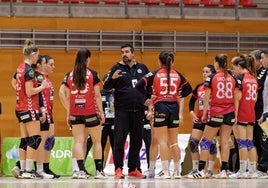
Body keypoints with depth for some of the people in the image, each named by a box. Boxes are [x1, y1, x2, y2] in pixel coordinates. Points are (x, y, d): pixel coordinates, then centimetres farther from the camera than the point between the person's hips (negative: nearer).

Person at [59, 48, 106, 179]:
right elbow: (97, 95, -4)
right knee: (97, 141, 9)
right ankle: (99, 171, 9)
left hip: (75, 113, 2)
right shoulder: (92, 74, -4)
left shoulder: (69, 76, 4)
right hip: (90, 112, -2)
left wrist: (68, 114, 12)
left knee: (78, 141, 1)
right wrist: (101, 112, 2)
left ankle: (81, 170, -11)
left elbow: (67, 96, 6)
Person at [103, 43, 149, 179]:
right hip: (122, 110, -3)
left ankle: (134, 169, 15)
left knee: (136, 142, 8)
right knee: (119, 141, -6)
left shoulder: (142, 68, 11)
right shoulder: (117, 68, 2)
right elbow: (106, 87, -3)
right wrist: (112, 78, -23)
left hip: (138, 111, 3)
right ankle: (118, 169, -4)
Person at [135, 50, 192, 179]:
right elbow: (188, 89, 18)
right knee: (173, 141, 11)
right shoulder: (177, 75, 9)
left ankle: (165, 171, -10)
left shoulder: (155, 74, -1)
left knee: (162, 141, -3)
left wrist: (148, 96, 0)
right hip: (174, 107, 4)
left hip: (160, 107, -3)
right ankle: (177, 171, 14)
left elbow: (139, 86, -10)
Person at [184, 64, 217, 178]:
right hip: (199, 119, 5)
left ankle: (210, 170, 8)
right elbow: (192, 101, 19)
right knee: (193, 142, -2)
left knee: (211, 143, -1)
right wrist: (191, 111, 5)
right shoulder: (199, 87, 9)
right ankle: (195, 169, 8)